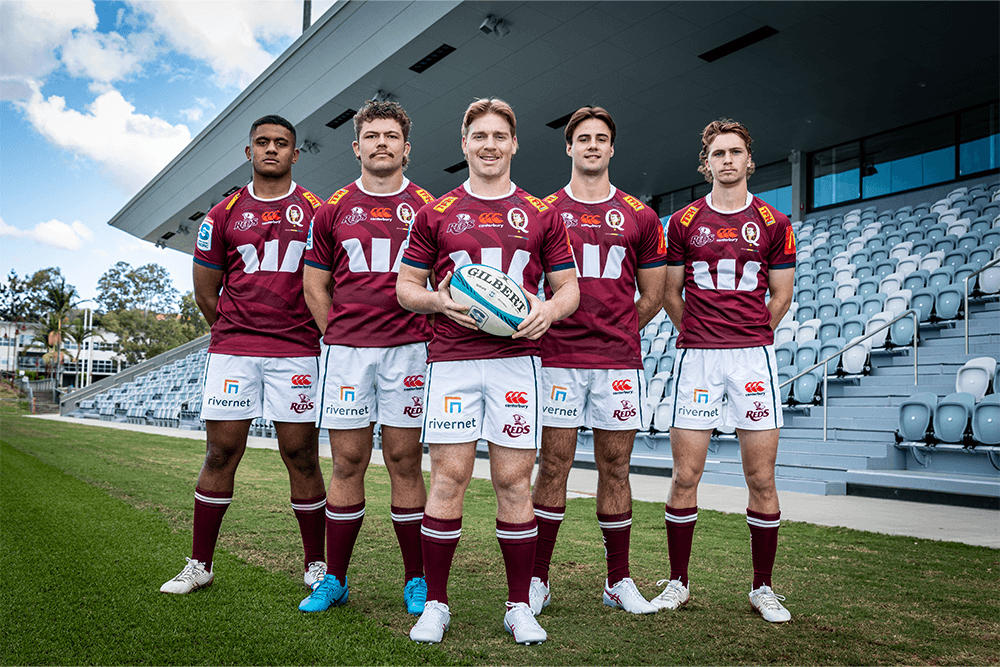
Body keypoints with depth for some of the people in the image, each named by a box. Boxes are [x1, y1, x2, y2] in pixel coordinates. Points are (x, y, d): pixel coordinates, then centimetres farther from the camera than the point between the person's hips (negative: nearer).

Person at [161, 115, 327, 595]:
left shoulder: (316, 212, 6)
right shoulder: (223, 214, 11)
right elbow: (205, 291, 15)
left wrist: (312, 333, 7)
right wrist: (237, 330, 13)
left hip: (297, 352, -1)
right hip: (231, 351, 2)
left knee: (301, 456, 0)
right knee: (221, 452, 4)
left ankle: (316, 565, 13)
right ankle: (200, 564, 17)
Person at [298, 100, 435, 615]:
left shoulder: (426, 208, 7)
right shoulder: (333, 210, 11)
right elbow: (314, 285, 15)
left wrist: (426, 336, 1)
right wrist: (338, 336, 6)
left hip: (408, 348, -1)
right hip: (345, 349, 2)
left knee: (405, 461, 2)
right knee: (347, 463, 5)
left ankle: (416, 579, 14)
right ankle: (334, 579, 17)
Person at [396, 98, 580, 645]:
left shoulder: (542, 215, 12)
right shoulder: (435, 214, 11)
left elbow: (568, 287, 13)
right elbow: (406, 287, 12)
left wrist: (549, 308, -9)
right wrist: (439, 300, -9)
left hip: (516, 358, 1)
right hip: (451, 359, 0)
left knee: (514, 481, 2)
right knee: (448, 478, -1)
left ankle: (519, 606, 15)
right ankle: (435, 604, 13)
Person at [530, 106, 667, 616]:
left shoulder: (639, 217, 10)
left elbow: (652, 296, 15)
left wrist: (613, 331, 13)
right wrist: (547, 324, 2)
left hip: (619, 362, 1)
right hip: (557, 359, -1)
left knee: (615, 468, 7)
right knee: (553, 466, 1)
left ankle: (619, 581, 19)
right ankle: (537, 579, 11)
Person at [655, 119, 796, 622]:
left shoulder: (773, 223, 8)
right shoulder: (683, 222, 8)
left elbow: (780, 296, 12)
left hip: (754, 355, 0)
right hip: (695, 356, 0)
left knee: (761, 478, 2)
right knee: (685, 476, 0)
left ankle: (763, 588, 17)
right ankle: (677, 581, 15)